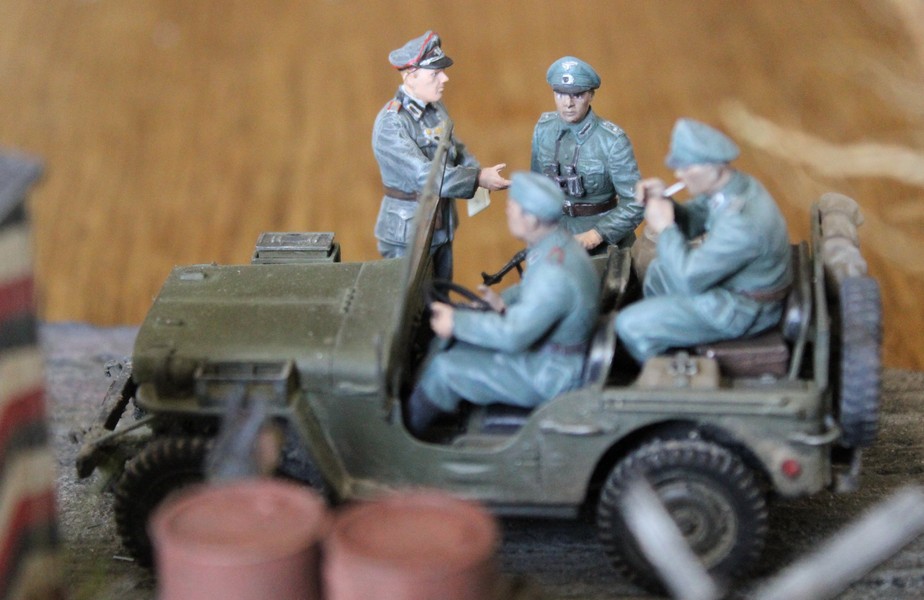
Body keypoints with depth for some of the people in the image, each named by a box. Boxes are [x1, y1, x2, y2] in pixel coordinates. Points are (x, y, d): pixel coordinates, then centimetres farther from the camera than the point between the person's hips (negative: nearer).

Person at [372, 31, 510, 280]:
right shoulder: (391, 123, -22)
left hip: (442, 229, 8)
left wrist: (478, 172, -9)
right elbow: (423, 175, -29)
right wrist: (477, 179, -29)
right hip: (407, 234, -8)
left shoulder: (436, 109, 4)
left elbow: (457, 150, 13)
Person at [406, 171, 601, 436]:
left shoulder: (555, 272, -34)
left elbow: (512, 335, -32)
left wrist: (456, 323, -22)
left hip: (548, 377, -10)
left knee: (445, 368, -8)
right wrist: (503, 301, 0)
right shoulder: (558, 243, -3)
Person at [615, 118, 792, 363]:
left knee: (630, 326, -8)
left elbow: (688, 279, -31)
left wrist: (664, 227, -22)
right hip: (730, 279, 10)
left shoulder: (741, 222, -36)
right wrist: (663, 202, -11)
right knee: (657, 272, 29)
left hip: (739, 309, -10)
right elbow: (692, 222, 8)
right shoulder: (731, 184, -8)